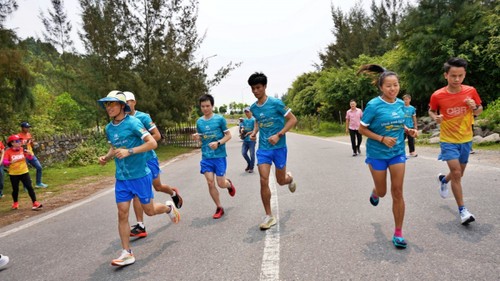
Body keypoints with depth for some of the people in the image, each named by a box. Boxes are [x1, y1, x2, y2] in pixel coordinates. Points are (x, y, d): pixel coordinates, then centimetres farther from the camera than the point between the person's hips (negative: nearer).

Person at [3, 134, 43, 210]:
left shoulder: (22, 149, 0)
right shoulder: (8, 151, -9)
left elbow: (30, 158, 0)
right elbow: (4, 162, -17)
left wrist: (29, 154, -21)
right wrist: (11, 162, -36)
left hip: (24, 172, 2)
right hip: (13, 174, -2)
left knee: (29, 187, -2)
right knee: (15, 189, 10)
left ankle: (35, 203, 0)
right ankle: (15, 203, 32)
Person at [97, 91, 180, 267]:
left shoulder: (132, 123, -15)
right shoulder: (109, 128, 5)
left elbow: (152, 143, -20)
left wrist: (129, 151, -27)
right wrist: (106, 157, 1)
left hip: (139, 175, -5)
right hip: (121, 178, 5)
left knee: (149, 210, 8)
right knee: (122, 214, 1)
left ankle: (169, 207, 41)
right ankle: (127, 253, 11)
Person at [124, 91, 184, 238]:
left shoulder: (143, 117, -11)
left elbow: (157, 136, -14)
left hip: (148, 158, -4)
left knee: (157, 186, 12)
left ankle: (173, 192, 47)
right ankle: (140, 226, 5)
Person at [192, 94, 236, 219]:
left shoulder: (220, 119, -6)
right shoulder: (199, 121, 6)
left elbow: (228, 135, -3)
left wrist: (218, 143, -19)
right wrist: (196, 137, -7)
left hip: (219, 156, -3)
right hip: (206, 157, 3)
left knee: (221, 183, -1)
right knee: (210, 183, -1)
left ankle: (229, 184, 37)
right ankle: (219, 208, 15)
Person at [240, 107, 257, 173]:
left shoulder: (254, 120, -8)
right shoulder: (244, 120, 11)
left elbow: (255, 130, -12)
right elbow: (242, 128, 10)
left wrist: (248, 133, -17)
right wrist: (242, 130, -13)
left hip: (251, 139, -6)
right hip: (245, 140, 6)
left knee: (252, 154, 0)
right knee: (243, 153, 4)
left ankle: (251, 168, 13)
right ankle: (249, 164, 27)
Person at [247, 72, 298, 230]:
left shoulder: (276, 103, -13)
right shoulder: (253, 108, 3)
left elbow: (293, 120, -10)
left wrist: (278, 135, -20)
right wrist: (254, 132, 4)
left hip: (279, 147, -3)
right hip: (263, 149, 3)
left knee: (281, 181, 9)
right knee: (263, 181, -9)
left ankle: (290, 178, 49)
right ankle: (269, 216, 4)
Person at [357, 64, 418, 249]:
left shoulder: (400, 104, -1)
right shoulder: (374, 105, -16)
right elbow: (362, 129, -11)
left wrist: (409, 131, -5)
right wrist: (382, 139, -22)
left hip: (397, 153, 3)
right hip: (377, 154, -3)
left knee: (397, 193, 0)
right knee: (382, 192, 12)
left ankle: (398, 233, 12)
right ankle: (375, 193, 52)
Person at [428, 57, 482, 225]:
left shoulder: (471, 91, -8)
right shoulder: (437, 95, -14)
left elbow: (479, 111, 5)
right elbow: (431, 111, 4)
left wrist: (475, 107, -18)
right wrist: (435, 117, -18)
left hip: (466, 140, 4)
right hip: (448, 140, -3)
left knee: (459, 174, 18)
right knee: (456, 173, -12)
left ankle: (443, 180, 52)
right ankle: (462, 210, -1)